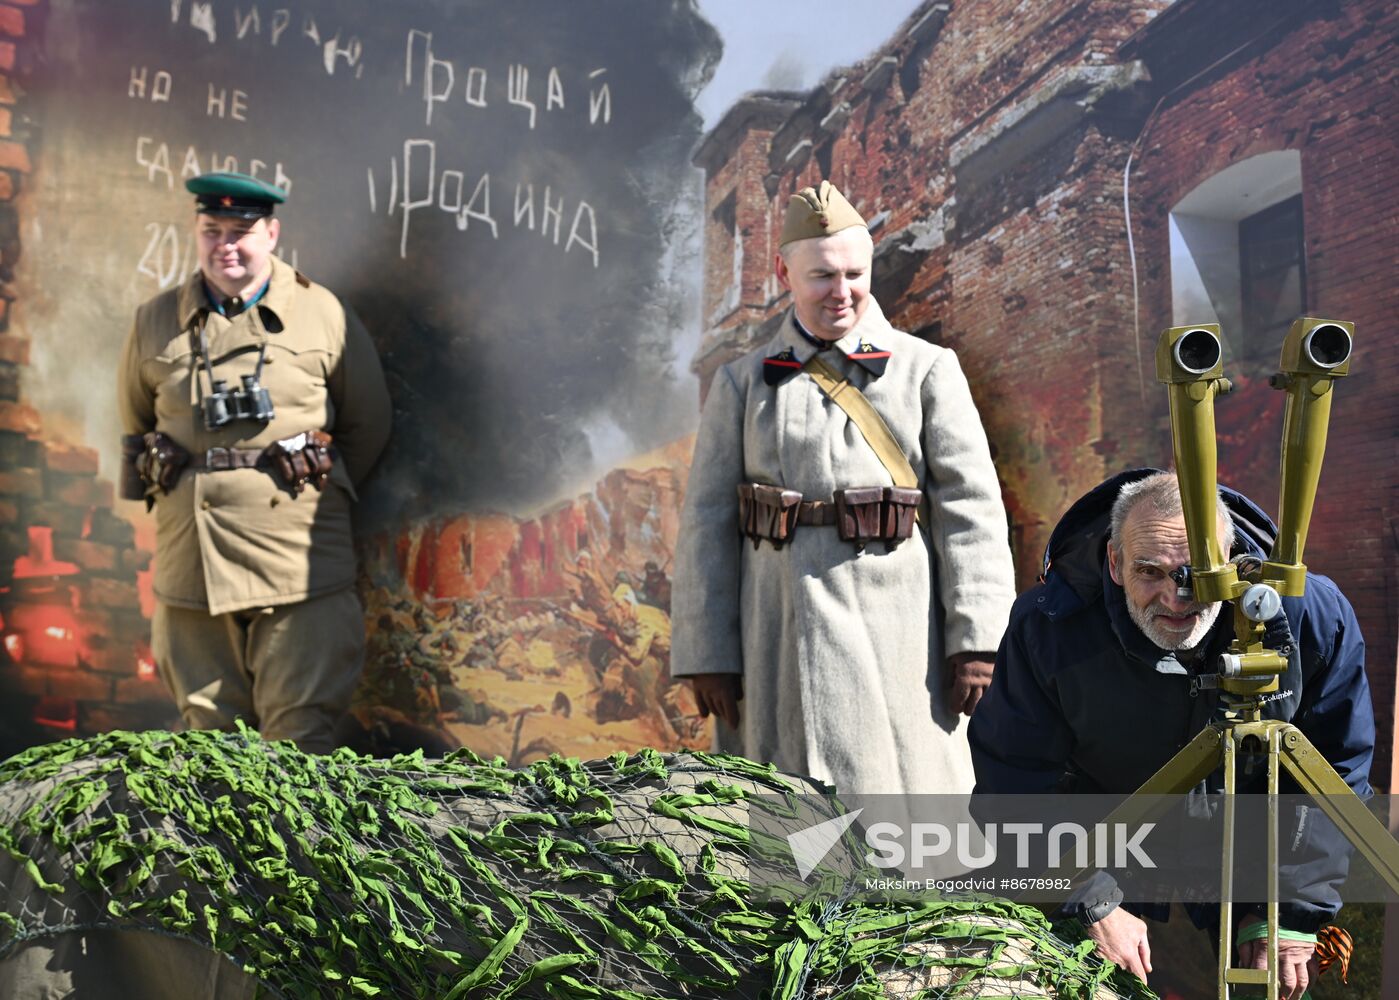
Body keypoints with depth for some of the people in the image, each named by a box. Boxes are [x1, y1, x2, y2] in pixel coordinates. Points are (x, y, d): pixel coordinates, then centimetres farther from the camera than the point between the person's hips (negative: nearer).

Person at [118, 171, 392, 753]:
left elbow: (368, 424, 9)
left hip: (298, 559, -3)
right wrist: (184, 484, 15)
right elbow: (136, 423, 22)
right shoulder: (155, 323, 8)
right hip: (190, 558, 3)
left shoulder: (321, 313, 1)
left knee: (300, 735, -2)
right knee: (208, 732, 12)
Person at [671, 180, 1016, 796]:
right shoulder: (743, 384, 10)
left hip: (898, 634, -1)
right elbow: (707, 522, 6)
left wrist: (978, 641, -7)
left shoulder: (927, 370, 7)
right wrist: (707, 654, 0)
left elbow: (971, 509, 1)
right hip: (783, 640, 1)